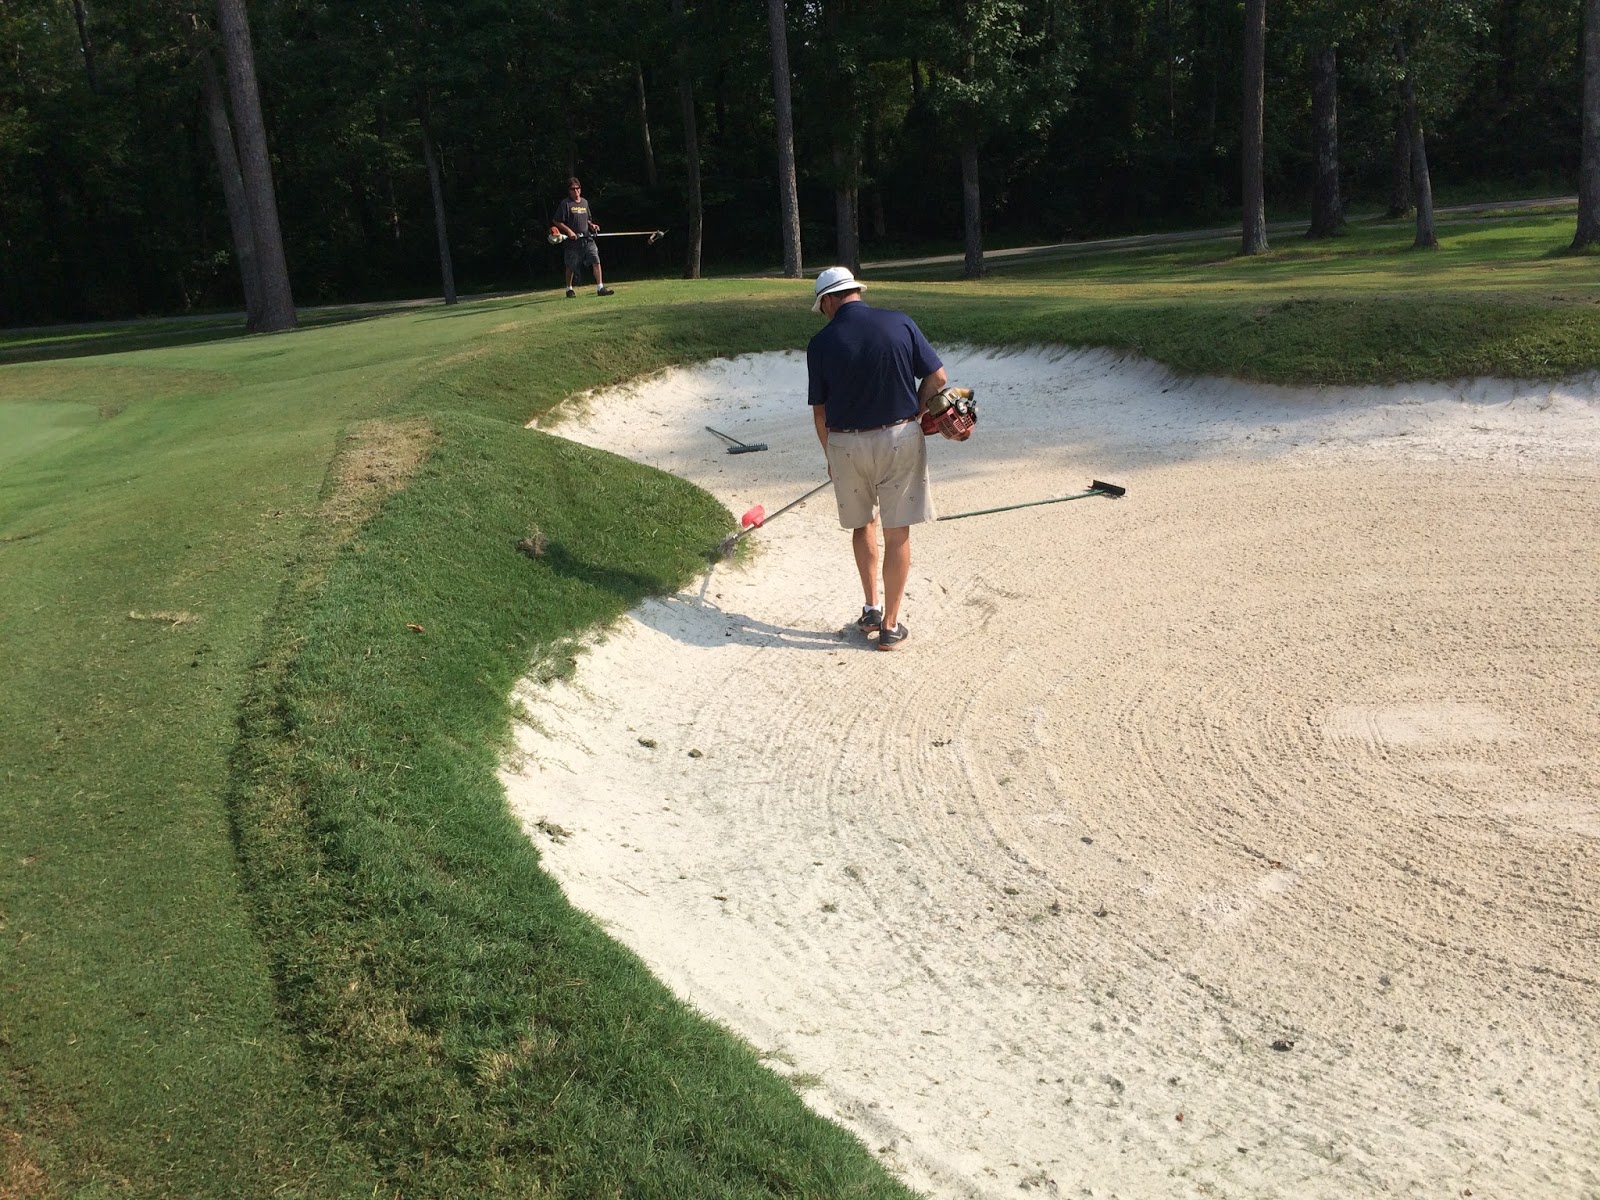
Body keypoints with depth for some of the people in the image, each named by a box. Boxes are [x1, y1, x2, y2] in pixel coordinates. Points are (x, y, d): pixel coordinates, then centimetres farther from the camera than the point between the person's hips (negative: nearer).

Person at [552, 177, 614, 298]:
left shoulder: (584, 202, 14)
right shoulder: (565, 203, -5)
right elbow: (556, 221, -5)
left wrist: (591, 225, 6)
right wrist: (569, 231, -14)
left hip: (587, 239, 4)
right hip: (573, 240, -4)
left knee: (596, 261, -9)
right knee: (571, 267, 6)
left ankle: (600, 288, -9)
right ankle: (569, 289, 24)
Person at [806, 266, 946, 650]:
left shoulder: (821, 343, -6)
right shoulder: (900, 323, -5)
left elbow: (820, 412, 0)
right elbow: (936, 377, -1)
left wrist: (831, 458, 13)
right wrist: (913, 417, 11)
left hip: (846, 444, 0)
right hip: (900, 438, 0)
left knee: (862, 524, 23)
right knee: (897, 533, 8)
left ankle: (871, 607, 24)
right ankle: (891, 625, 14)